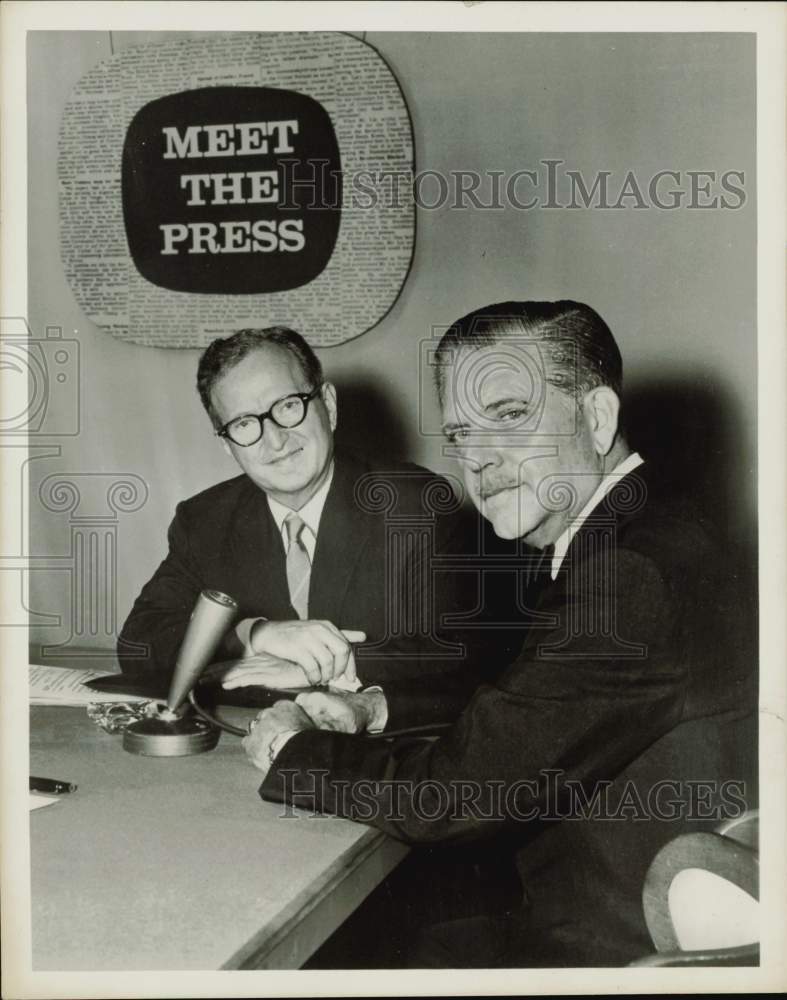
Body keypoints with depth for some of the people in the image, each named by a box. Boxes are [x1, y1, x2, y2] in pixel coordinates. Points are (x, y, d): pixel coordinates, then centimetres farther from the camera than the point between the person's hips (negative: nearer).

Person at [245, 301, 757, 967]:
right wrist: (376, 707, 3)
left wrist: (291, 750, -8)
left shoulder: (634, 573, -28)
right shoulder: (638, 536, 4)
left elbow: (449, 794, -24)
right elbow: (511, 700, 16)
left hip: (612, 950, -8)